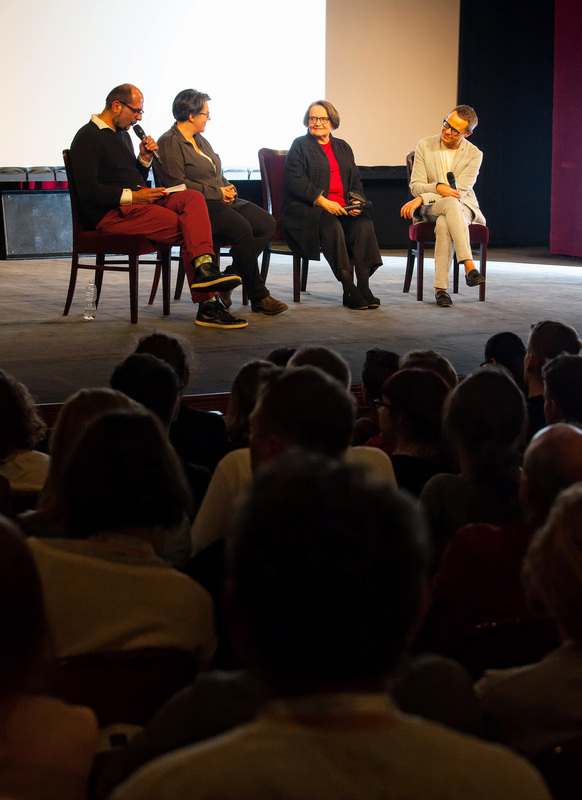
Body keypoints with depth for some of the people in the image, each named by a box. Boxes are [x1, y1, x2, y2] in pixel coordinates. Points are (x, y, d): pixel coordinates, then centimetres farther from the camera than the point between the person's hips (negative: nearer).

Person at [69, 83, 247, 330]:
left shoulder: (122, 134, 24)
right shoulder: (88, 138, -5)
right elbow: (88, 191, -16)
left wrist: (144, 159, 10)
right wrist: (132, 196, -19)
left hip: (138, 202, 8)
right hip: (111, 214, -8)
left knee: (193, 198, -19)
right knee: (186, 228, -23)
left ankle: (204, 267, -37)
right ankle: (207, 304, -25)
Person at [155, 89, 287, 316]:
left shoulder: (201, 140, 23)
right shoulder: (169, 143, -5)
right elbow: (177, 184, -15)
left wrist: (228, 188, 2)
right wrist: (217, 192, -12)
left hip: (220, 201, 9)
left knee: (267, 222, -12)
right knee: (242, 227, -32)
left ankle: (228, 277, -10)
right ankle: (258, 296, -24)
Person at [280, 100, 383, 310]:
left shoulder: (343, 147, 24)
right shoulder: (300, 145, 7)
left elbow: (355, 180, 20)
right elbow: (295, 181, -7)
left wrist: (356, 201, -3)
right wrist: (323, 201, -18)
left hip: (342, 208, 5)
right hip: (307, 209, -5)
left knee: (364, 224, -27)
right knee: (332, 226, -36)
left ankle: (363, 287, -30)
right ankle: (348, 290, -34)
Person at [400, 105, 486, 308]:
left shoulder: (474, 154, -2)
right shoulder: (425, 146, 3)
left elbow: (460, 191, -12)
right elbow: (415, 186, 0)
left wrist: (421, 199, -21)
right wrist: (438, 187, -23)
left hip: (463, 207, 0)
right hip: (429, 208, 0)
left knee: (443, 224, -38)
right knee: (451, 204, -38)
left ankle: (440, 288, -38)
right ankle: (469, 267, -46)